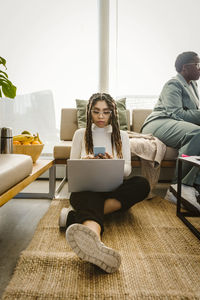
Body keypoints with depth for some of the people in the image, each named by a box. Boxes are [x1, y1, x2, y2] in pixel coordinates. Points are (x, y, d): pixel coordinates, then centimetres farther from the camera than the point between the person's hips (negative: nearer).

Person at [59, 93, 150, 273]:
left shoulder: (122, 136, 14)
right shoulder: (81, 134, 12)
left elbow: (127, 170, 7)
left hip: (113, 190, 2)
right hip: (85, 188, -1)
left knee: (142, 184, -30)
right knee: (91, 198, -37)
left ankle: (75, 215, -37)